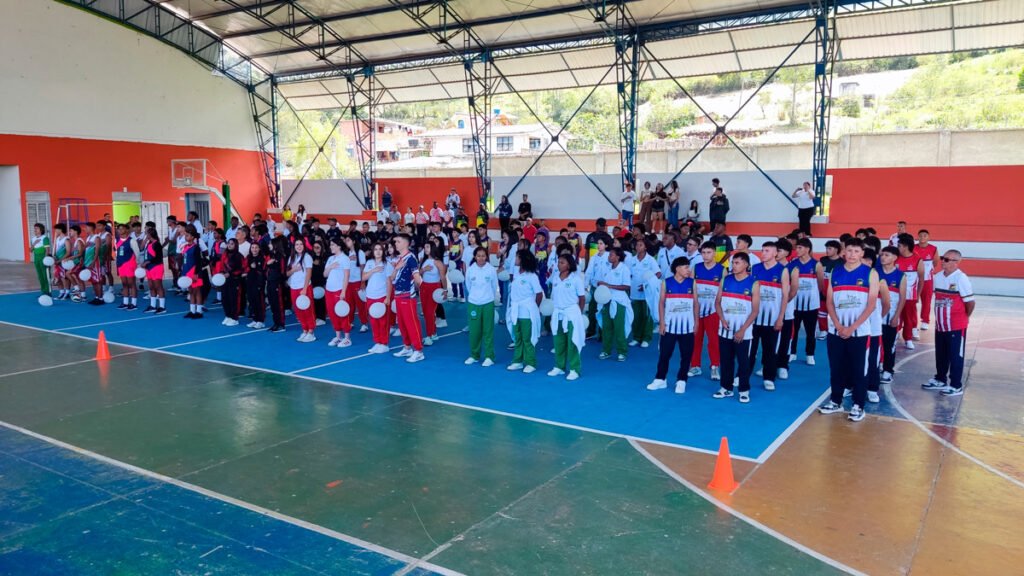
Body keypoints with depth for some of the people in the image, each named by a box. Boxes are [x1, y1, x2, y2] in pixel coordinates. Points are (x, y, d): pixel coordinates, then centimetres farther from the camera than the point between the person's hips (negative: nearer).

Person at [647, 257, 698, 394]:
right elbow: (661, 303, 2)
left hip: (687, 326, 1)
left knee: (686, 355, 4)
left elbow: (695, 303, 6)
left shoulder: (692, 282, 2)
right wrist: (661, 322, -3)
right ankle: (660, 379, 17)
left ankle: (681, 381, 14)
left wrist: (696, 322, 3)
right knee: (664, 354, 5)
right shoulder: (666, 282, -1)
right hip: (670, 325, -1)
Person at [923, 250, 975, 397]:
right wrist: (939, 316, 14)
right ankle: (940, 380, 33)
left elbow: (970, 301, -14)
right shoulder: (938, 276, 4)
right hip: (940, 325, 7)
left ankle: (956, 386, 13)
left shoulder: (961, 278, -18)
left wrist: (965, 317, 0)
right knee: (941, 355, 18)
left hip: (956, 326, -7)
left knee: (956, 356, 3)